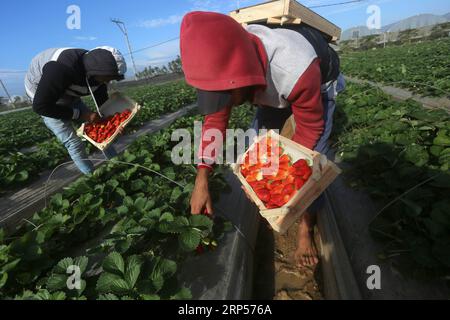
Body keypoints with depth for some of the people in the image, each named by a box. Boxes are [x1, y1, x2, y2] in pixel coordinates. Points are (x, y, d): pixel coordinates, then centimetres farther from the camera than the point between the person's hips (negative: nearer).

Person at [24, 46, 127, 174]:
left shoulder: (97, 70, -17)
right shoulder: (63, 68, -40)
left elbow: (103, 101, -3)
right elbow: (41, 106, -34)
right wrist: (80, 114, -33)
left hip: (68, 96, 7)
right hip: (41, 94, -6)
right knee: (74, 142, -13)